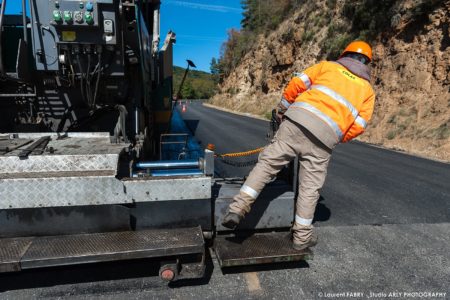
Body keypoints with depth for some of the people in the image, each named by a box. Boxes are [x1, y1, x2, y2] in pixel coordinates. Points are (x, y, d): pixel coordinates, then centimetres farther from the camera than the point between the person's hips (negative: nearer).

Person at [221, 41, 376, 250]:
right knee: (310, 187, 10)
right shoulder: (368, 90, 23)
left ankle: (238, 208, -2)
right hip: (325, 135, 1)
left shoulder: (327, 65, 22)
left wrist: (283, 106, 21)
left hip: (298, 118, 0)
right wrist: (338, 139, 23)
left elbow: (298, 82, 10)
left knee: (268, 162, 6)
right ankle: (302, 237, 22)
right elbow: (359, 125, 9)